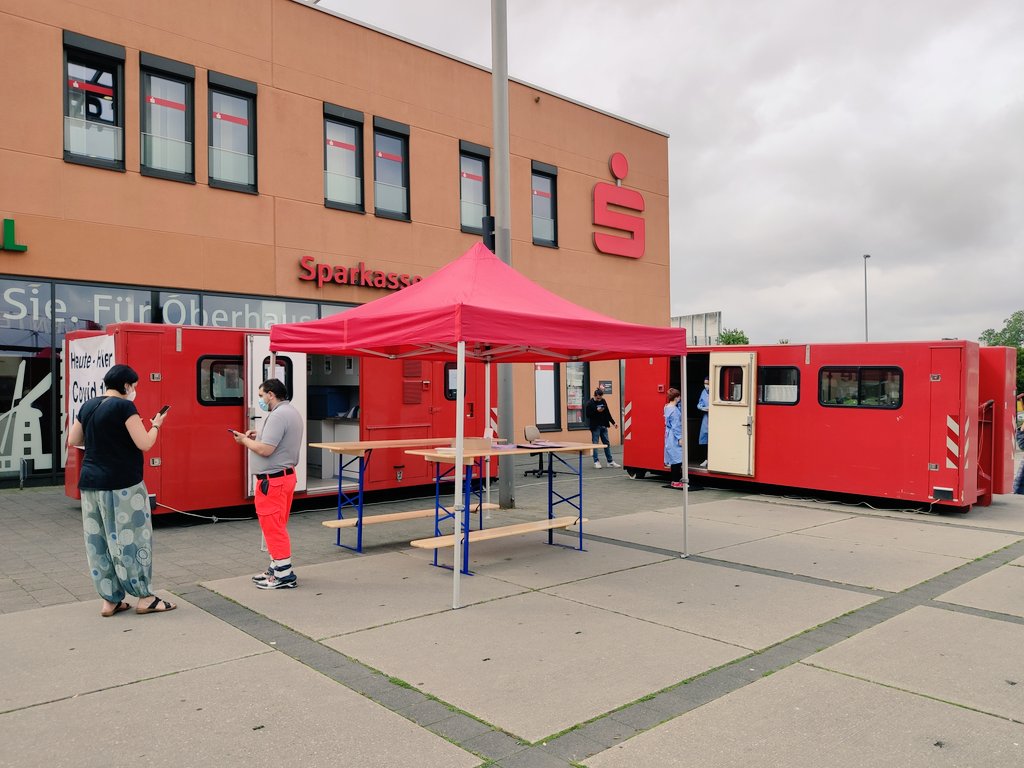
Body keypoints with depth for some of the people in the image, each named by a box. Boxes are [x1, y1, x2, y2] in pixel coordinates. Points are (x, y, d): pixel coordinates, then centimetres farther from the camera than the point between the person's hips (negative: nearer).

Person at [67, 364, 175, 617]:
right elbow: (144, 444, -15)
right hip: (122, 484, -7)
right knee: (132, 538, 1)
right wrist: (155, 425, 2)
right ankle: (144, 598, 8)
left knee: (98, 541, 10)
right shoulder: (124, 406, -13)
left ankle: (110, 600, 17)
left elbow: (73, 440, 17)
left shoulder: (88, 407, 9)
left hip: (91, 482, 7)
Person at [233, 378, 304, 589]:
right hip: (286, 475, 11)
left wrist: (245, 440, -8)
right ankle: (277, 568, 27)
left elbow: (265, 450, -24)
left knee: (272, 526, -4)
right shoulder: (292, 412, 14)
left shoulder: (278, 415, -20)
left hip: (273, 480, -11)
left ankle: (284, 576, 1)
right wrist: (258, 436, 8)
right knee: (277, 526, 18)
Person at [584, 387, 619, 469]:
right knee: (595, 444, 0)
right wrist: (596, 411, -21)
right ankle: (596, 462, 7)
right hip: (595, 426, -6)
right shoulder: (590, 403, -9)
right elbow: (587, 415, -13)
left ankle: (610, 461, 15)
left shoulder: (603, 401, 7)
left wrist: (613, 422, 11)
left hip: (603, 426, 6)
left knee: (607, 443, 9)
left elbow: (607, 413, 13)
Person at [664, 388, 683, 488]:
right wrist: (680, 438, -17)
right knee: (677, 458, -6)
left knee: (674, 458, 14)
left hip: (670, 436, 10)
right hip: (674, 437, -10)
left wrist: (680, 403, 6)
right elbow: (676, 426, -19)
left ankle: (673, 479, 20)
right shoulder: (674, 410, -19)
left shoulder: (667, 407, 9)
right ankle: (675, 481, -4)